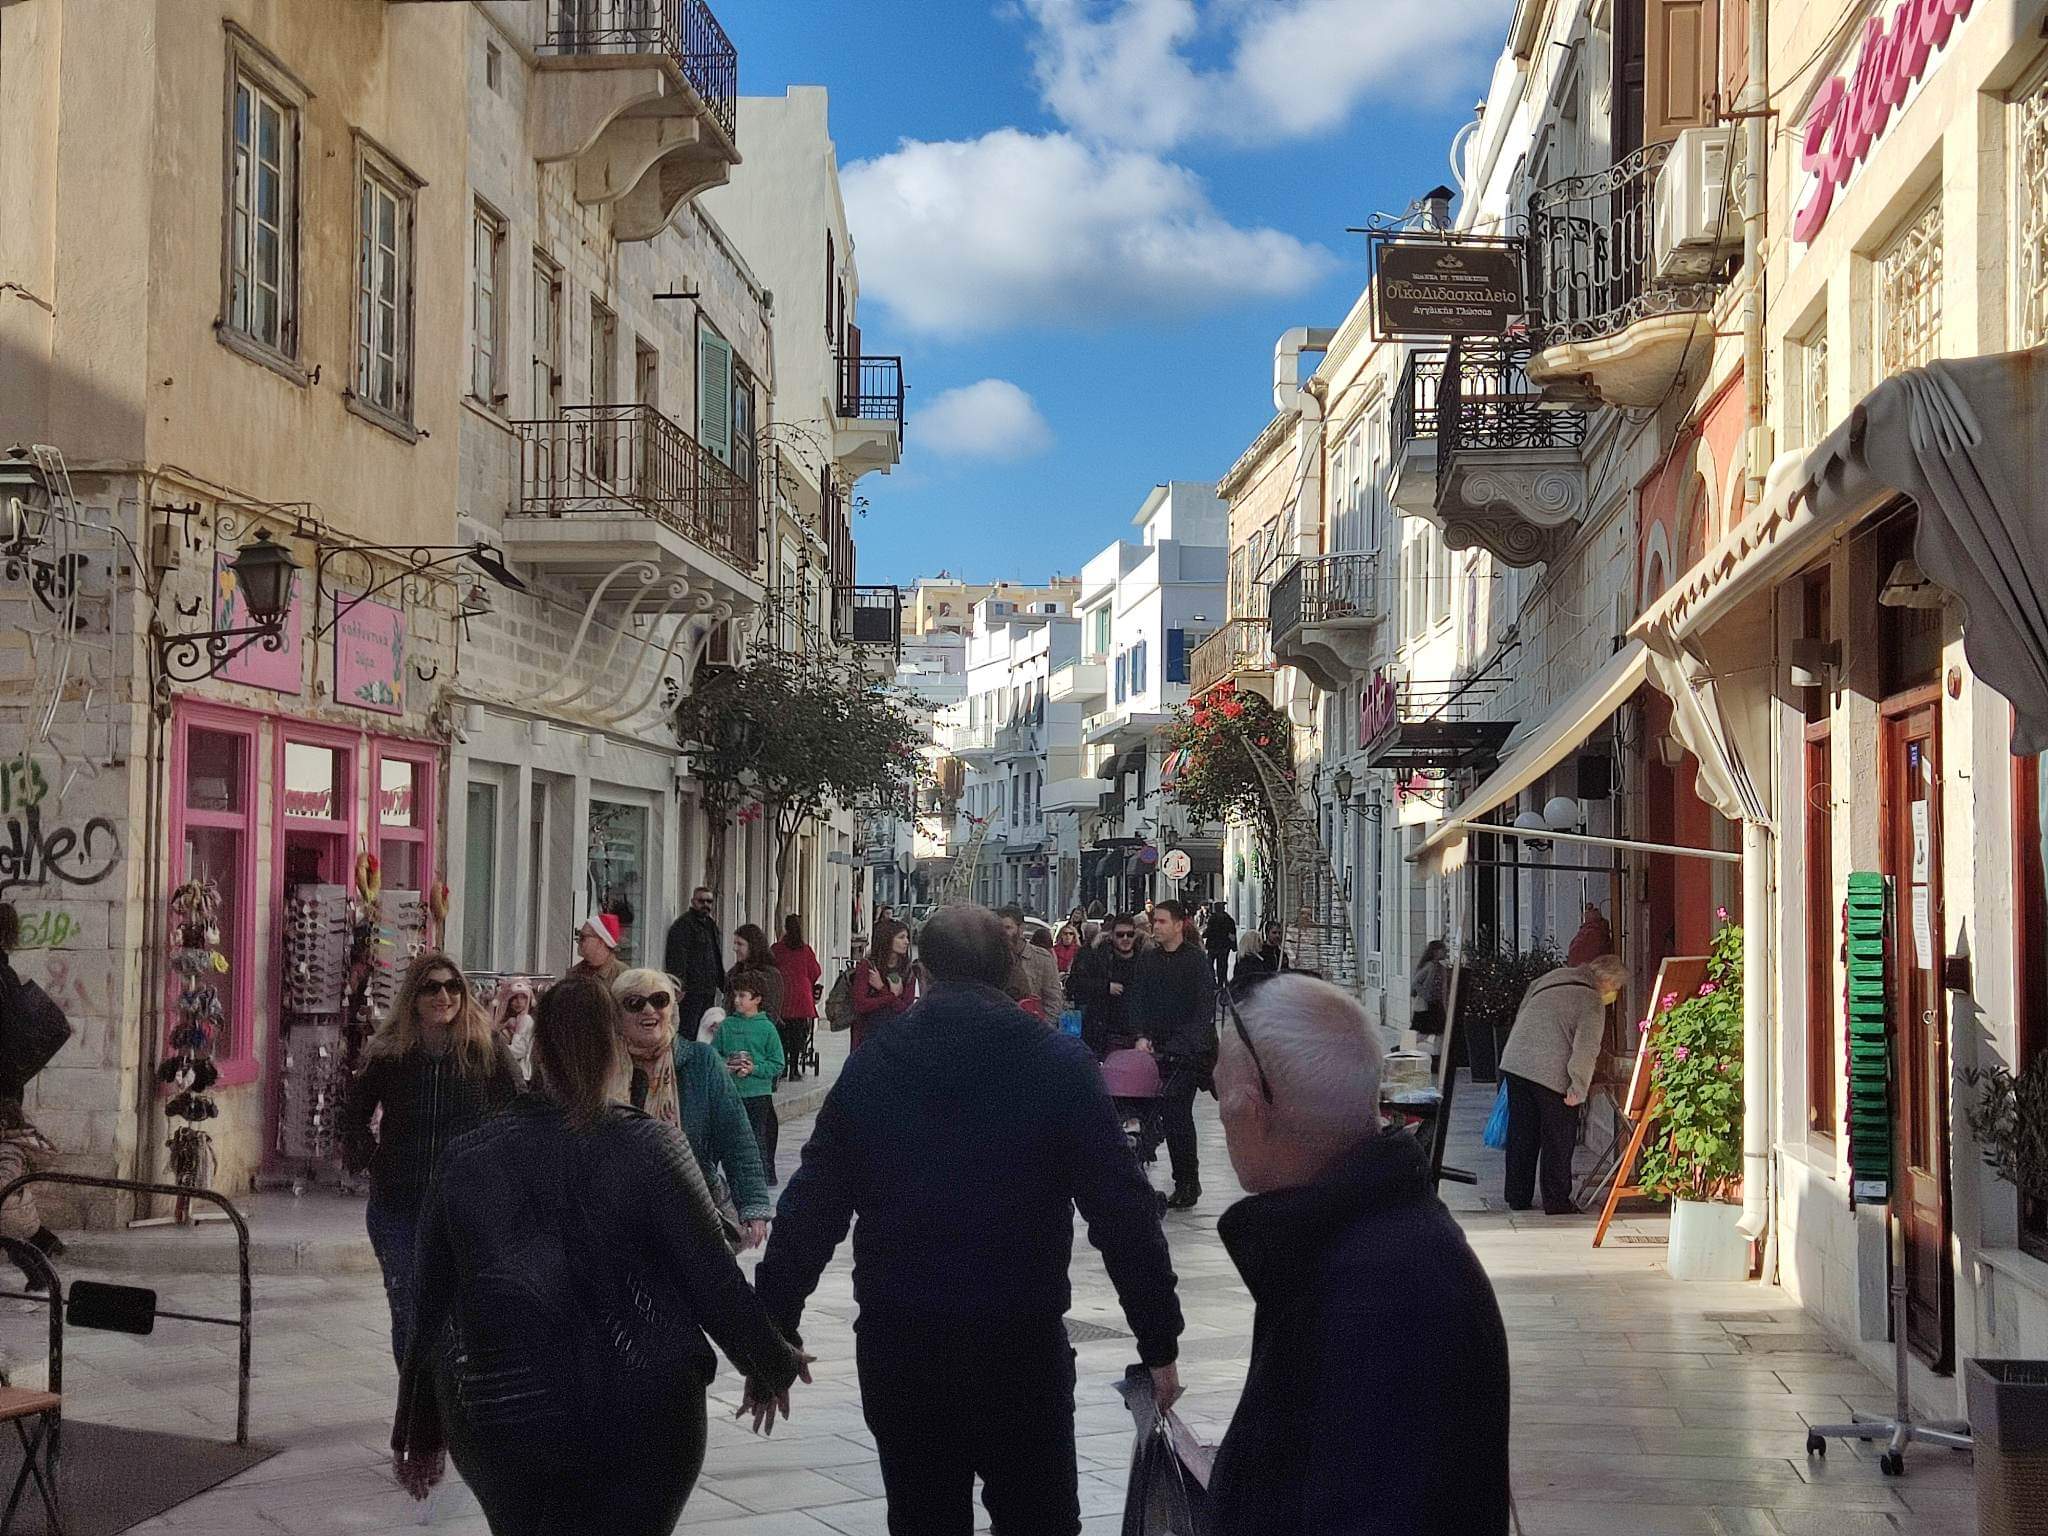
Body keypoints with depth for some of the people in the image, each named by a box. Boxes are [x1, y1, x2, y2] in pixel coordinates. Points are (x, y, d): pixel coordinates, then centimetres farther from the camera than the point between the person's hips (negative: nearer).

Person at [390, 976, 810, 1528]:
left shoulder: (468, 1158, 1)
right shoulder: (650, 1147, -8)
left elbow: (432, 1306, 8)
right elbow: (715, 1281, -7)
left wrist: (421, 1431, 18)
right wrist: (774, 1364, 10)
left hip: (496, 1420, 3)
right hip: (641, 1421, -3)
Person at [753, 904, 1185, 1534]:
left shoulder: (871, 1064, 1)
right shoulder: (1058, 1063, -6)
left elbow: (811, 1207, 3)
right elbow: (1124, 1214, -8)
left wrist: (775, 1329, 11)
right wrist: (1159, 1344, -1)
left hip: (895, 1346, 2)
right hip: (1021, 1342, -2)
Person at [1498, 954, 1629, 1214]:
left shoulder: (1551, 979, 16)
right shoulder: (1592, 1004, -6)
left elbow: (1521, 1015, 23)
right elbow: (1585, 1050, -16)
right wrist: (1579, 1090, -11)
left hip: (1514, 1063, 7)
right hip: (1550, 1074, -7)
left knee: (1521, 1135, 15)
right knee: (1558, 1139, 6)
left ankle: (1517, 1197, 21)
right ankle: (1557, 1203, 10)